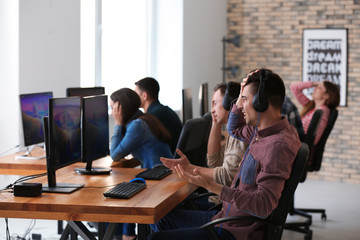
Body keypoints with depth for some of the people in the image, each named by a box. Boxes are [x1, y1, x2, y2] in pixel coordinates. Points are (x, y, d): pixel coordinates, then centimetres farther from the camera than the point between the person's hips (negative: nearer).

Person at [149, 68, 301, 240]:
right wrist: (241, 98, 8)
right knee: (163, 218, 22)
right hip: (226, 216, 11)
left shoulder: (278, 145, -26)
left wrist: (212, 186, -37)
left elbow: (264, 205, -33)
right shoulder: (263, 132, 6)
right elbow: (234, 129, 28)